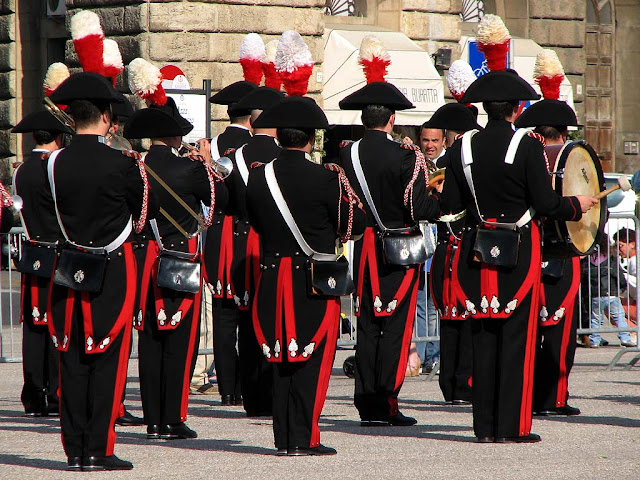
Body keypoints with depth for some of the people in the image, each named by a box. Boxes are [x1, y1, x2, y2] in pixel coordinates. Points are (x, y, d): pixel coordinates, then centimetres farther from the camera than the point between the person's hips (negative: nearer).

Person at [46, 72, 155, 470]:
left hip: (70, 268, 4)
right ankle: (99, 449, -1)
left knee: (73, 362, 8)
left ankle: (75, 449, 8)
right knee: (107, 362, 1)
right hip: (114, 270, -4)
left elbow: (51, 213, 10)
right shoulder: (121, 164, -13)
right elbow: (148, 210, 0)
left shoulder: (56, 162, -2)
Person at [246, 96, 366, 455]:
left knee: (283, 360, 11)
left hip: (273, 281, 5)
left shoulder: (259, 177, 0)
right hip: (317, 283, -4)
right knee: (312, 359, 0)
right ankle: (304, 438, -2)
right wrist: (344, 184, 11)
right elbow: (356, 224, -4)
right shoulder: (325, 179, -13)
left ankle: (284, 437, 12)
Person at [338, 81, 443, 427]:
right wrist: (444, 198, 2)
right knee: (395, 325, -1)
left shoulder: (346, 156, 0)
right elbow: (419, 209, -15)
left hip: (362, 251, 4)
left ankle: (367, 405, 8)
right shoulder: (405, 156, -13)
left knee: (367, 324, 9)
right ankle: (386, 406, -4)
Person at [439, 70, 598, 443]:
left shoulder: (464, 147, 2)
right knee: (516, 338, 1)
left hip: (477, 252, 4)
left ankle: (486, 425, 9)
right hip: (519, 251, -4)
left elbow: (449, 204, 2)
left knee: (483, 338, 8)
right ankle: (513, 426, 0)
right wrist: (577, 205, 6)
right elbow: (545, 203, -12)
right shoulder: (527, 147, -10)